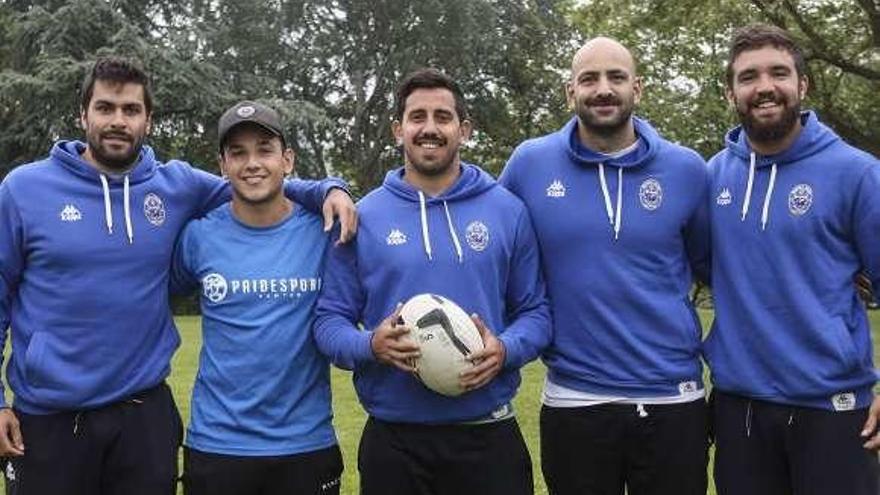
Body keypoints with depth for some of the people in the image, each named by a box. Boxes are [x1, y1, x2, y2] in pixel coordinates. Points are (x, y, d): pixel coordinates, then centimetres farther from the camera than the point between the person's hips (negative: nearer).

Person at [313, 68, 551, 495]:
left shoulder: (507, 211, 4)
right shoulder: (363, 217, 2)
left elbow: (535, 311, 6)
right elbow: (330, 320, 3)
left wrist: (505, 350, -14)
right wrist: (371, 345, -17)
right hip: (392, 439, 0)